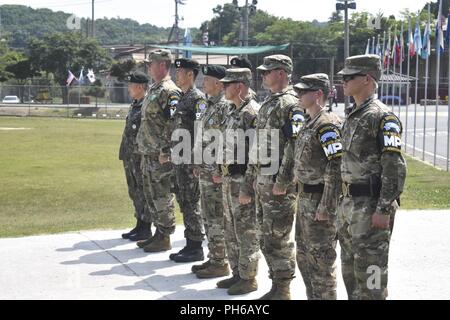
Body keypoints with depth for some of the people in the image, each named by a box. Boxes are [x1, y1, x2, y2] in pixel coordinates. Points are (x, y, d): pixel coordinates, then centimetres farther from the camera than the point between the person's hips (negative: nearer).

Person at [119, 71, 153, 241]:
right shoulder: (134, 105, 15)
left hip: (141, 156, -10)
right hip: (130, 156, 10)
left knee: (144, 192, -3)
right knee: (135, 192, 14)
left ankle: (146, 229, 4)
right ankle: (139, 226, 22)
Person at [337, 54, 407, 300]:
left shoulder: (383, 117, -14)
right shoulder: (352, 116, 14)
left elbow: (395, 168, -19)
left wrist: (384, 210, -22)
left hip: (371, 206, -9)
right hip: (349, 203, 9)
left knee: (369, 270, -4)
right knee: (350, 268, 16)